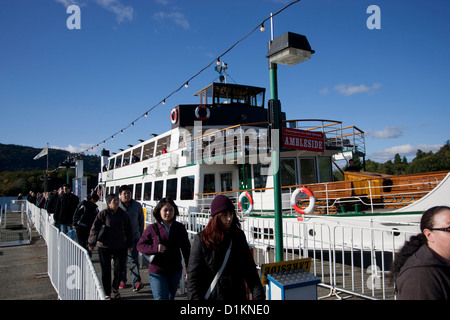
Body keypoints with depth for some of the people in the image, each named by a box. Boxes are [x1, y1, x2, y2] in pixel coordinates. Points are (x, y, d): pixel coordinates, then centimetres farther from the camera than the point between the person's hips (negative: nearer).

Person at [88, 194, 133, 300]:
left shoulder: (123, 214, 3)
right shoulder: (103, 213, -7)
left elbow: (128, 230, 10)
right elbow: (95, 228, -6)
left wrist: (130, 244, 13)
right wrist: (92, 243, -9)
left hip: (120, 247, 2)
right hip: (104, 247, -2)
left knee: (119, 269, 2)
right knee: (106, 271, 7)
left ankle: (115, 288, 30)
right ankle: (107, 293, 24)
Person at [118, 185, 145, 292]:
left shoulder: (137, 206, 2)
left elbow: (141, 221, 11)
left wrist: (140, 235, 11)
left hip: (134, 237, -1)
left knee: (133, 260, -6)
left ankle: (136, 282, -10)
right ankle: (122, 280, 29)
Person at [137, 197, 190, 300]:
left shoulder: (180, 228, 1)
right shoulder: (152, 228, -7)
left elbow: (186, 249, 6)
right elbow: (140, 245, -4)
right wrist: (155, 248, -21)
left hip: (175, 272, 3)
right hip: (157, 272, -3)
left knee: (170, 297, 19)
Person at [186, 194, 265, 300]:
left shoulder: (239, 236, 3)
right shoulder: (202, 239, -8)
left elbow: (249, 268, 4)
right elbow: (193, 275, -8)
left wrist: (258, 294, -5)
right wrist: (195, 297, -16)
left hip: (237, 295, 3)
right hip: (211, 296, -3)